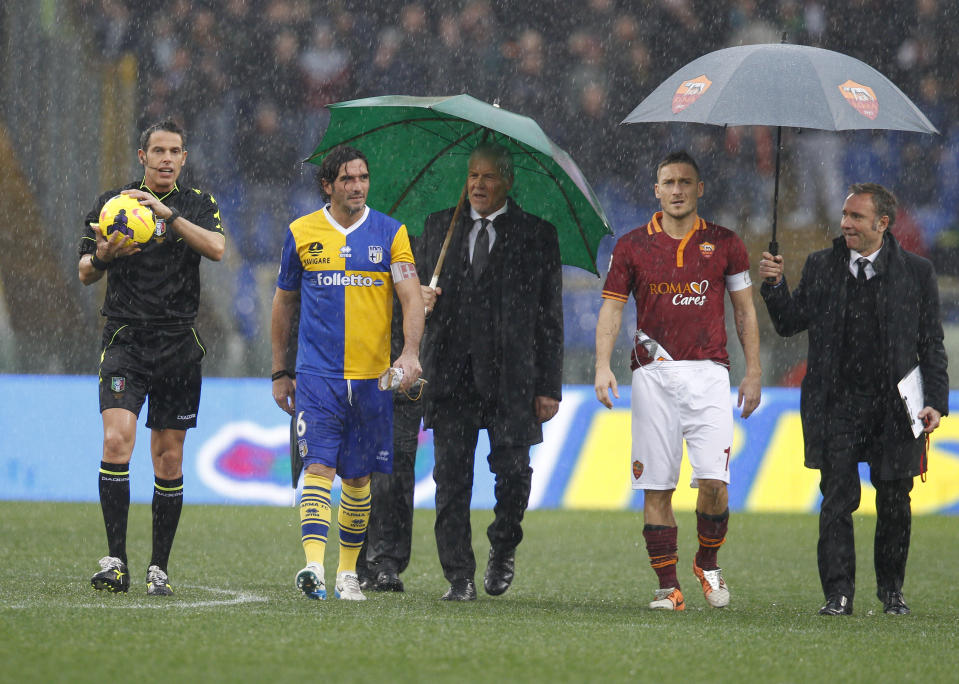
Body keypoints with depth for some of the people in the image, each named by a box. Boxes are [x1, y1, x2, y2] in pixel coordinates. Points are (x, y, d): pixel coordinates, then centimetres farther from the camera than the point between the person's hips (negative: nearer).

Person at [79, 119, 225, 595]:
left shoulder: (198, 205, 8)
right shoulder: (111, 203, 6)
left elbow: (216, 248, -12)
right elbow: (85, 274, 6)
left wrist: (167, 213, -21)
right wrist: (101, 256, -17)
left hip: (179, 344, 1)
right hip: (125, 341, -1)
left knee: (169, 458, 3)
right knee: (117, 439, -19)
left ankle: (159, 568, 13)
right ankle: (115, 561, -17)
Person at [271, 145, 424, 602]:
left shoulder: (390, 233, 4)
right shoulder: (301, 233, 6)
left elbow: (411, 296, -4)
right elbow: (285, 302, 16)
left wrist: (410, 352, -21)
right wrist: (280, 371, 16)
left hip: (372, 375, 1)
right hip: (316, 373, -1)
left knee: (358, 477, 9)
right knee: (318, 467, -15)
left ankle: (348, 571, 21)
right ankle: (313, 565, -25)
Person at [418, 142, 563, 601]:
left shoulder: (537, 236, 6)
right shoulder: (438, 228, 14)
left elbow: (549, 316, 4)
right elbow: (416, 286, 21)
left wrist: (549, 386, -2)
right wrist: (420, 299, -5)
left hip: (510, 374, -2)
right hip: (450, 370, 2)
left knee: (513, 469, -7)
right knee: (451, 477, -1)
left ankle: (504, 548, 21)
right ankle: (459, 577, 3)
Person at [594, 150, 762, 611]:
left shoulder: (724, 244, 8)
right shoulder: (632, 246, 7)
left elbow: (745, 311, 12)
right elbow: (612, 309, 4)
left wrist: (753, 374, 6)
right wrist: (603, 365, -10)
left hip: (708, 372, 0)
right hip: (654, 374, 0)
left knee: (713, 479, -11)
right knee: (657, 486, -2)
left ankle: (708, 563, 12)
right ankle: (668, 586, 3)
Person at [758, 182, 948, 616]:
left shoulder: (916, 272, 3)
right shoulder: (821, 267, 7)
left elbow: (931, 344, 5)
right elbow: (790, 324, 9)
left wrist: (936, 401, -4)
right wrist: (774, 285, -8)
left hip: (893, 408, -1)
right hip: (837, 406, 1)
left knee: (894, 503, 6)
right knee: (837, 500, -5)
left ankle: (892, 590, 21)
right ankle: (838, 594, -3)